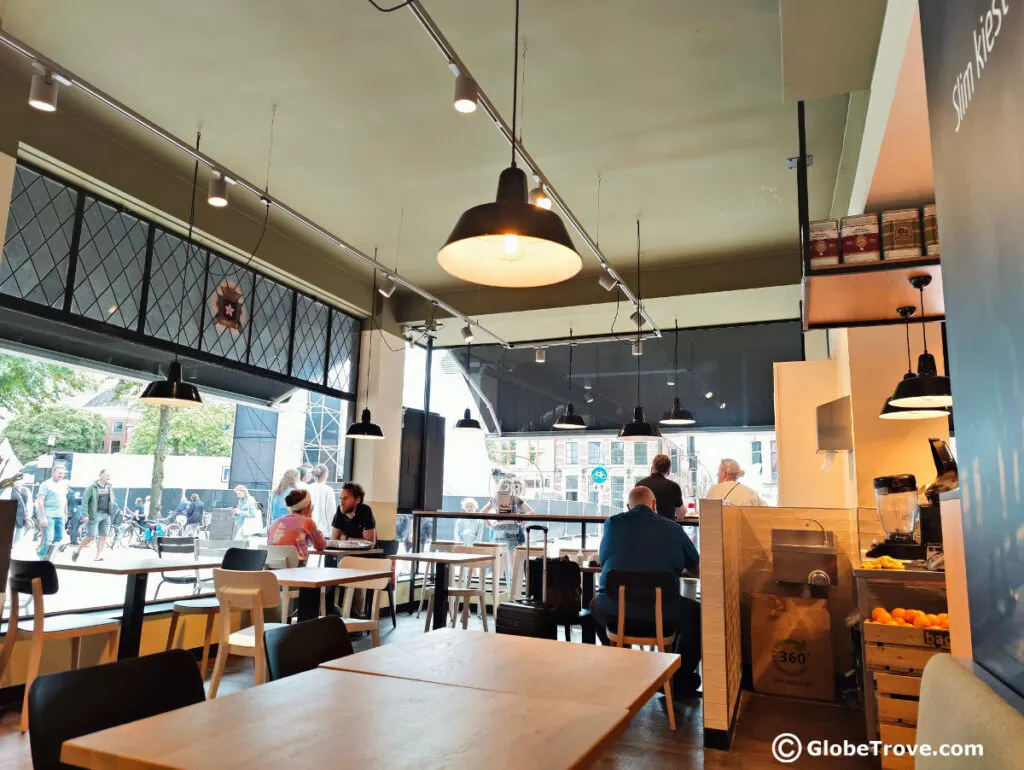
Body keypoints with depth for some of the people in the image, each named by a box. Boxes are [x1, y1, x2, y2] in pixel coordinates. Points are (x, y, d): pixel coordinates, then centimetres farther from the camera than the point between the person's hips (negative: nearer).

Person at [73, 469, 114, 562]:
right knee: (91, 537, -6)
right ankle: (77, 551, 18)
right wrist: (85, 515, -15)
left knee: (103, 537, 2)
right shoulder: (92, 487, -6)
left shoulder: (109, 487, 12)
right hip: (95, 514, -6)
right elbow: (85, 500, -9)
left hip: (106, 515, 6)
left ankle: (98, 557, 6)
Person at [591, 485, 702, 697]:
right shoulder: (673, 529, 7)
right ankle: (679, 681, 29)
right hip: (659, 611, -1)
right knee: (697, 614, 26)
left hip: (613, 610, 2)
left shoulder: (612, 523, 8)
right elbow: (697, 570, 18)